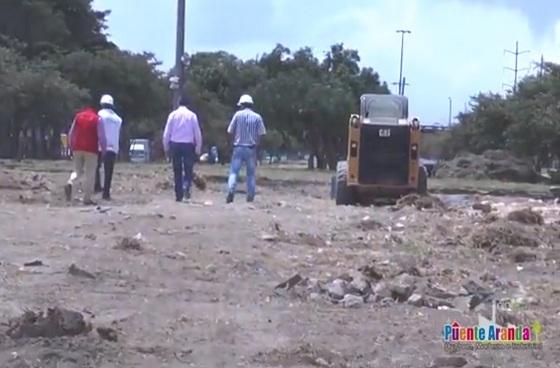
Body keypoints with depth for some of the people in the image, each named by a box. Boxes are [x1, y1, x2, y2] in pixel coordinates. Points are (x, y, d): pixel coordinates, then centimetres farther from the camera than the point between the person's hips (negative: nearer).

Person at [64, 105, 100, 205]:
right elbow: (100, 136, -5)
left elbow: (70, 134, 9)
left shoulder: (78, 116, 9)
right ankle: (87, 199, 2)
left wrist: (72, 147, 17)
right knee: (90, 175, 4)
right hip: (91, 150, -3)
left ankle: (70, 183, -15)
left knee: (78, 171, 16)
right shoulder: (97, 119, 0)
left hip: (77, 149, 3)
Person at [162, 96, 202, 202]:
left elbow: (166, 133, 3)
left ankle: (179, 195, 8)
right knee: (188, 169, 3)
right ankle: (186, 187, -24)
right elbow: (198, 133, 1)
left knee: (177, 171, 8)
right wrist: (198, 148, 8)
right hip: (188, 145, -1)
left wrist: (166, 148, 10)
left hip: (175, 145, 1)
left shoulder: (173, 115, 4)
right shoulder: (192, 115, 1)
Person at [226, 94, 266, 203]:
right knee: (251, 173, 10)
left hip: (238, 147, -1)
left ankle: (231, 191, -19)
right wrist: (256, 143, 11)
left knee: (234, 171, 1)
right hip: (251, 148, 1)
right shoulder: (257, 117, 0)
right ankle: (250, 196, 9)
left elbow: (230, 131, 0)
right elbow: (261, 134, -4)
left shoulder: (238, 115, -2)